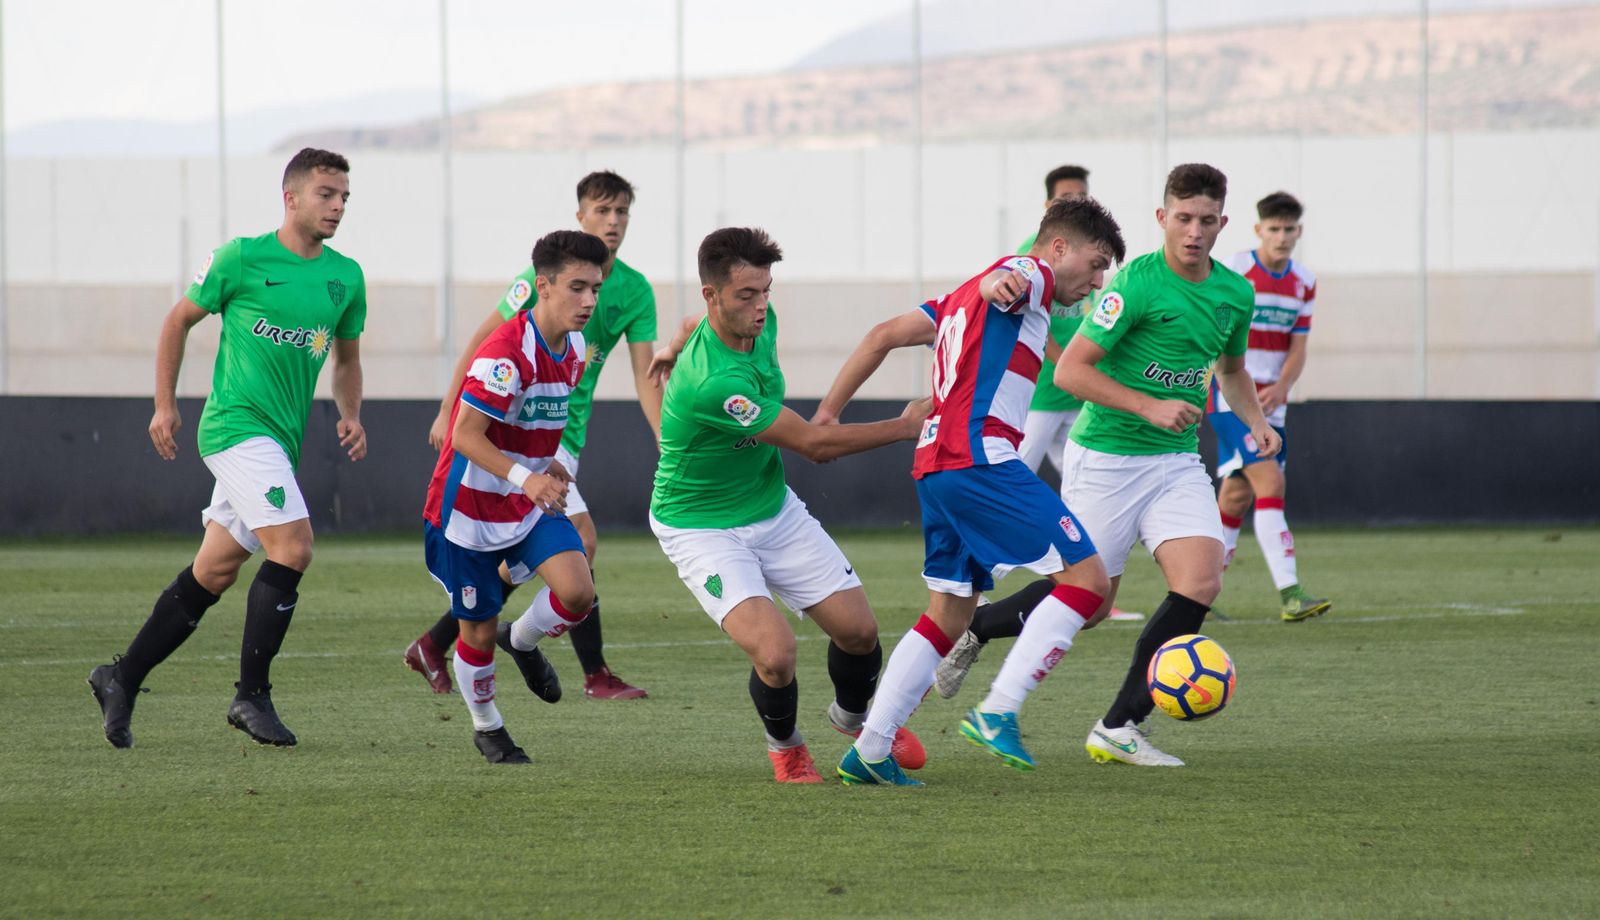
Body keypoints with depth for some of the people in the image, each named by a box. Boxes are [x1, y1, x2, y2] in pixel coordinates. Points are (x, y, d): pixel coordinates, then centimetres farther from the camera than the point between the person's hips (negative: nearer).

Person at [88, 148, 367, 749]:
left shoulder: (346, 277, 10)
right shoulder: (242, 258, -6)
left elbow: (347, 357, 23)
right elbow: (179, 321, 5)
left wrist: (351, 416, 6)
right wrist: (165, 405, 4)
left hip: (280, 439, 7)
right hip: (238, 424, -7)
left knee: (215, 572, 9)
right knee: (293, 547, -19)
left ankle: (122, 678, 21)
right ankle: (252, 695, -11)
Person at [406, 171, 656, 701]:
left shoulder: (635, 291, 4)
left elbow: (645, 377, 2)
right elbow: (485, 339, -5)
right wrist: (448, 412, -5)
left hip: (566, 433, 7)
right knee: (580, 537, -15)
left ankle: (433, 647, 22)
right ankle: (596, 676, -10)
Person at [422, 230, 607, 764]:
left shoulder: (574, 350, 2)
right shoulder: (507, 353, -26)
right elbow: (466, 434, -28)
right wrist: (524, 476, -38)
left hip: (530, 503, 6)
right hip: (470, 507, -6)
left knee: (577, 593, -17)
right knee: (478, 631, 4)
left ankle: (522, 642, 16)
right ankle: (486, 728, 30)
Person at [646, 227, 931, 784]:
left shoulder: (760, 322, -11)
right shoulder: (712, 382, -36)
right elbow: (815, 444, -27)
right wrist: (906, 427, -19)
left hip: (774, 508, 7)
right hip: (701, 526, -7)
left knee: (858, 629, 3)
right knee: (775, 652, -24)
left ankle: (854, 717, 37)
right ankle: (785, 745, 9)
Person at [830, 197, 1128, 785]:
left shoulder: (962, 297, 28)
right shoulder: (1031, 275, 1)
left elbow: (888, 334, 24)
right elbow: (1003, 279, -22)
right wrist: (1000, 285, -47)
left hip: (936, 465, 10)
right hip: (981, 456, -10)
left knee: (951, 614, 15)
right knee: (1087, 578, -10)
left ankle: (869, 750, 10)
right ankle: (997, 713, -16)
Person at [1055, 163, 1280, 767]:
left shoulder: (1236, 294, 5)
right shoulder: (1137, 284, -16)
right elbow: (1070, 370, -16)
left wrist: (1255, 420, 6)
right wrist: (1149, 406, -22)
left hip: (1176, 462, 5)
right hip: (1105, 460, -5)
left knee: (1200, 583, -16)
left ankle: (1119, 728, -10)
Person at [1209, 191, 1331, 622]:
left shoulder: (1304, 283, 8)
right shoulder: (1231, 273, -11)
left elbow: (1297, 348, 9)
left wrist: (1280, 388, -9)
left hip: (1270, 401, 7)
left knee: (1236, 496, 11)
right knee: (1270, 482, -20)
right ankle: (1289, 594, -27)